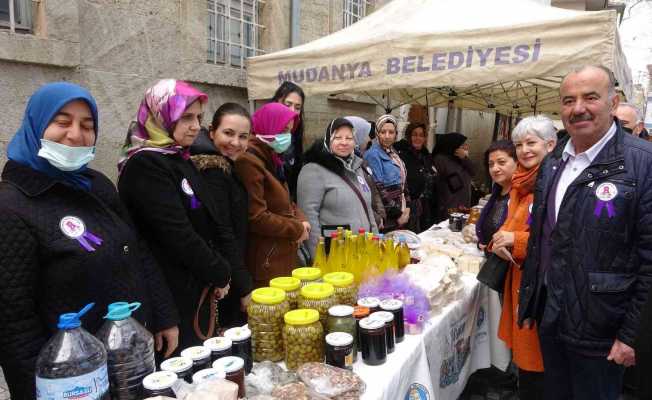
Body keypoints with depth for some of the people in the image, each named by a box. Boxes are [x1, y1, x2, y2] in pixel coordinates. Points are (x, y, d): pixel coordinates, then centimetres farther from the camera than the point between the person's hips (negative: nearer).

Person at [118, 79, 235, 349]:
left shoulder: (181, 160, 11)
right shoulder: (145, 165, -16)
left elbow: (213, 220, 10)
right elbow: (178, 235, -22)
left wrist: (224, 269, -2)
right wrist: (220, 274, -9)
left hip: (200, 289, 8)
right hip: (174, 299, -8)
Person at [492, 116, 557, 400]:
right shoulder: (521, 183, 11)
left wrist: (517, 240, -19)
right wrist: (498, 241, -1)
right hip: (518, 278, 8)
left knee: (534, 361, 3)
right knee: (520, 350, 17)